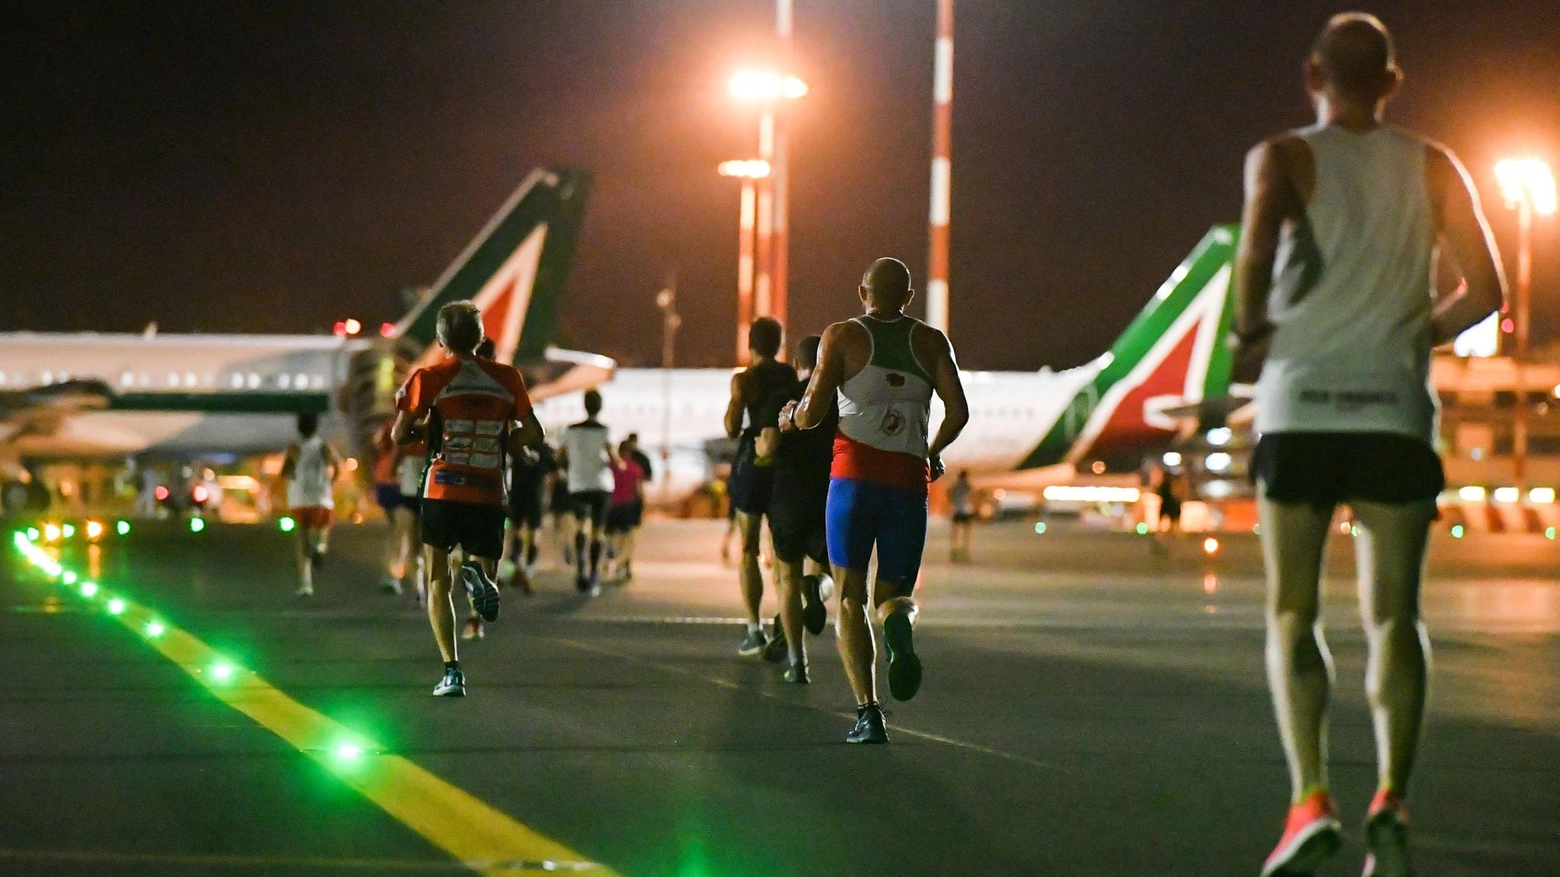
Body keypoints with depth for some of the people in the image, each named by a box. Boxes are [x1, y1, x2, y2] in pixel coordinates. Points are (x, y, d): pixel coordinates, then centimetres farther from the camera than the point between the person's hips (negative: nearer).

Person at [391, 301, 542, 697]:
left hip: (443, 490, -1)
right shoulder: (507, 378, 6)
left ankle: (452, 671, -3)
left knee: (438, 582, 10)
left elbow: (399, 435, -2)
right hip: (490, 496, 1)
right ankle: (478, 571, -24)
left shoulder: (430, 378, -1)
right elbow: (533, 433, 4)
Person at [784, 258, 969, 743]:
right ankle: (899, 620, -26)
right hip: (908, 482, 2)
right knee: (893, 592, 13)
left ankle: (868, 710, -9)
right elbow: (958, 412, -2)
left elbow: (812, 412, -5)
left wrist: (791, 415, 18)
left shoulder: (842, 335, 2)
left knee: (850, 598, 7)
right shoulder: (930, 341, 8)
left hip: (854, 475, -1)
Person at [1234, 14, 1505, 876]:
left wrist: (1251, 328, -3)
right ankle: (1391, 797, -11)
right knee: (1392, 614, 5)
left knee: (1293, 613, 6)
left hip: (1300, 410, -1)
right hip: (1396, 414, 2)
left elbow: (1259, 242, -19)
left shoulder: (1284, 157, 1)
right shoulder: (1432, 167, 10)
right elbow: (1486, 289, 4)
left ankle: (1310, 797, -8)